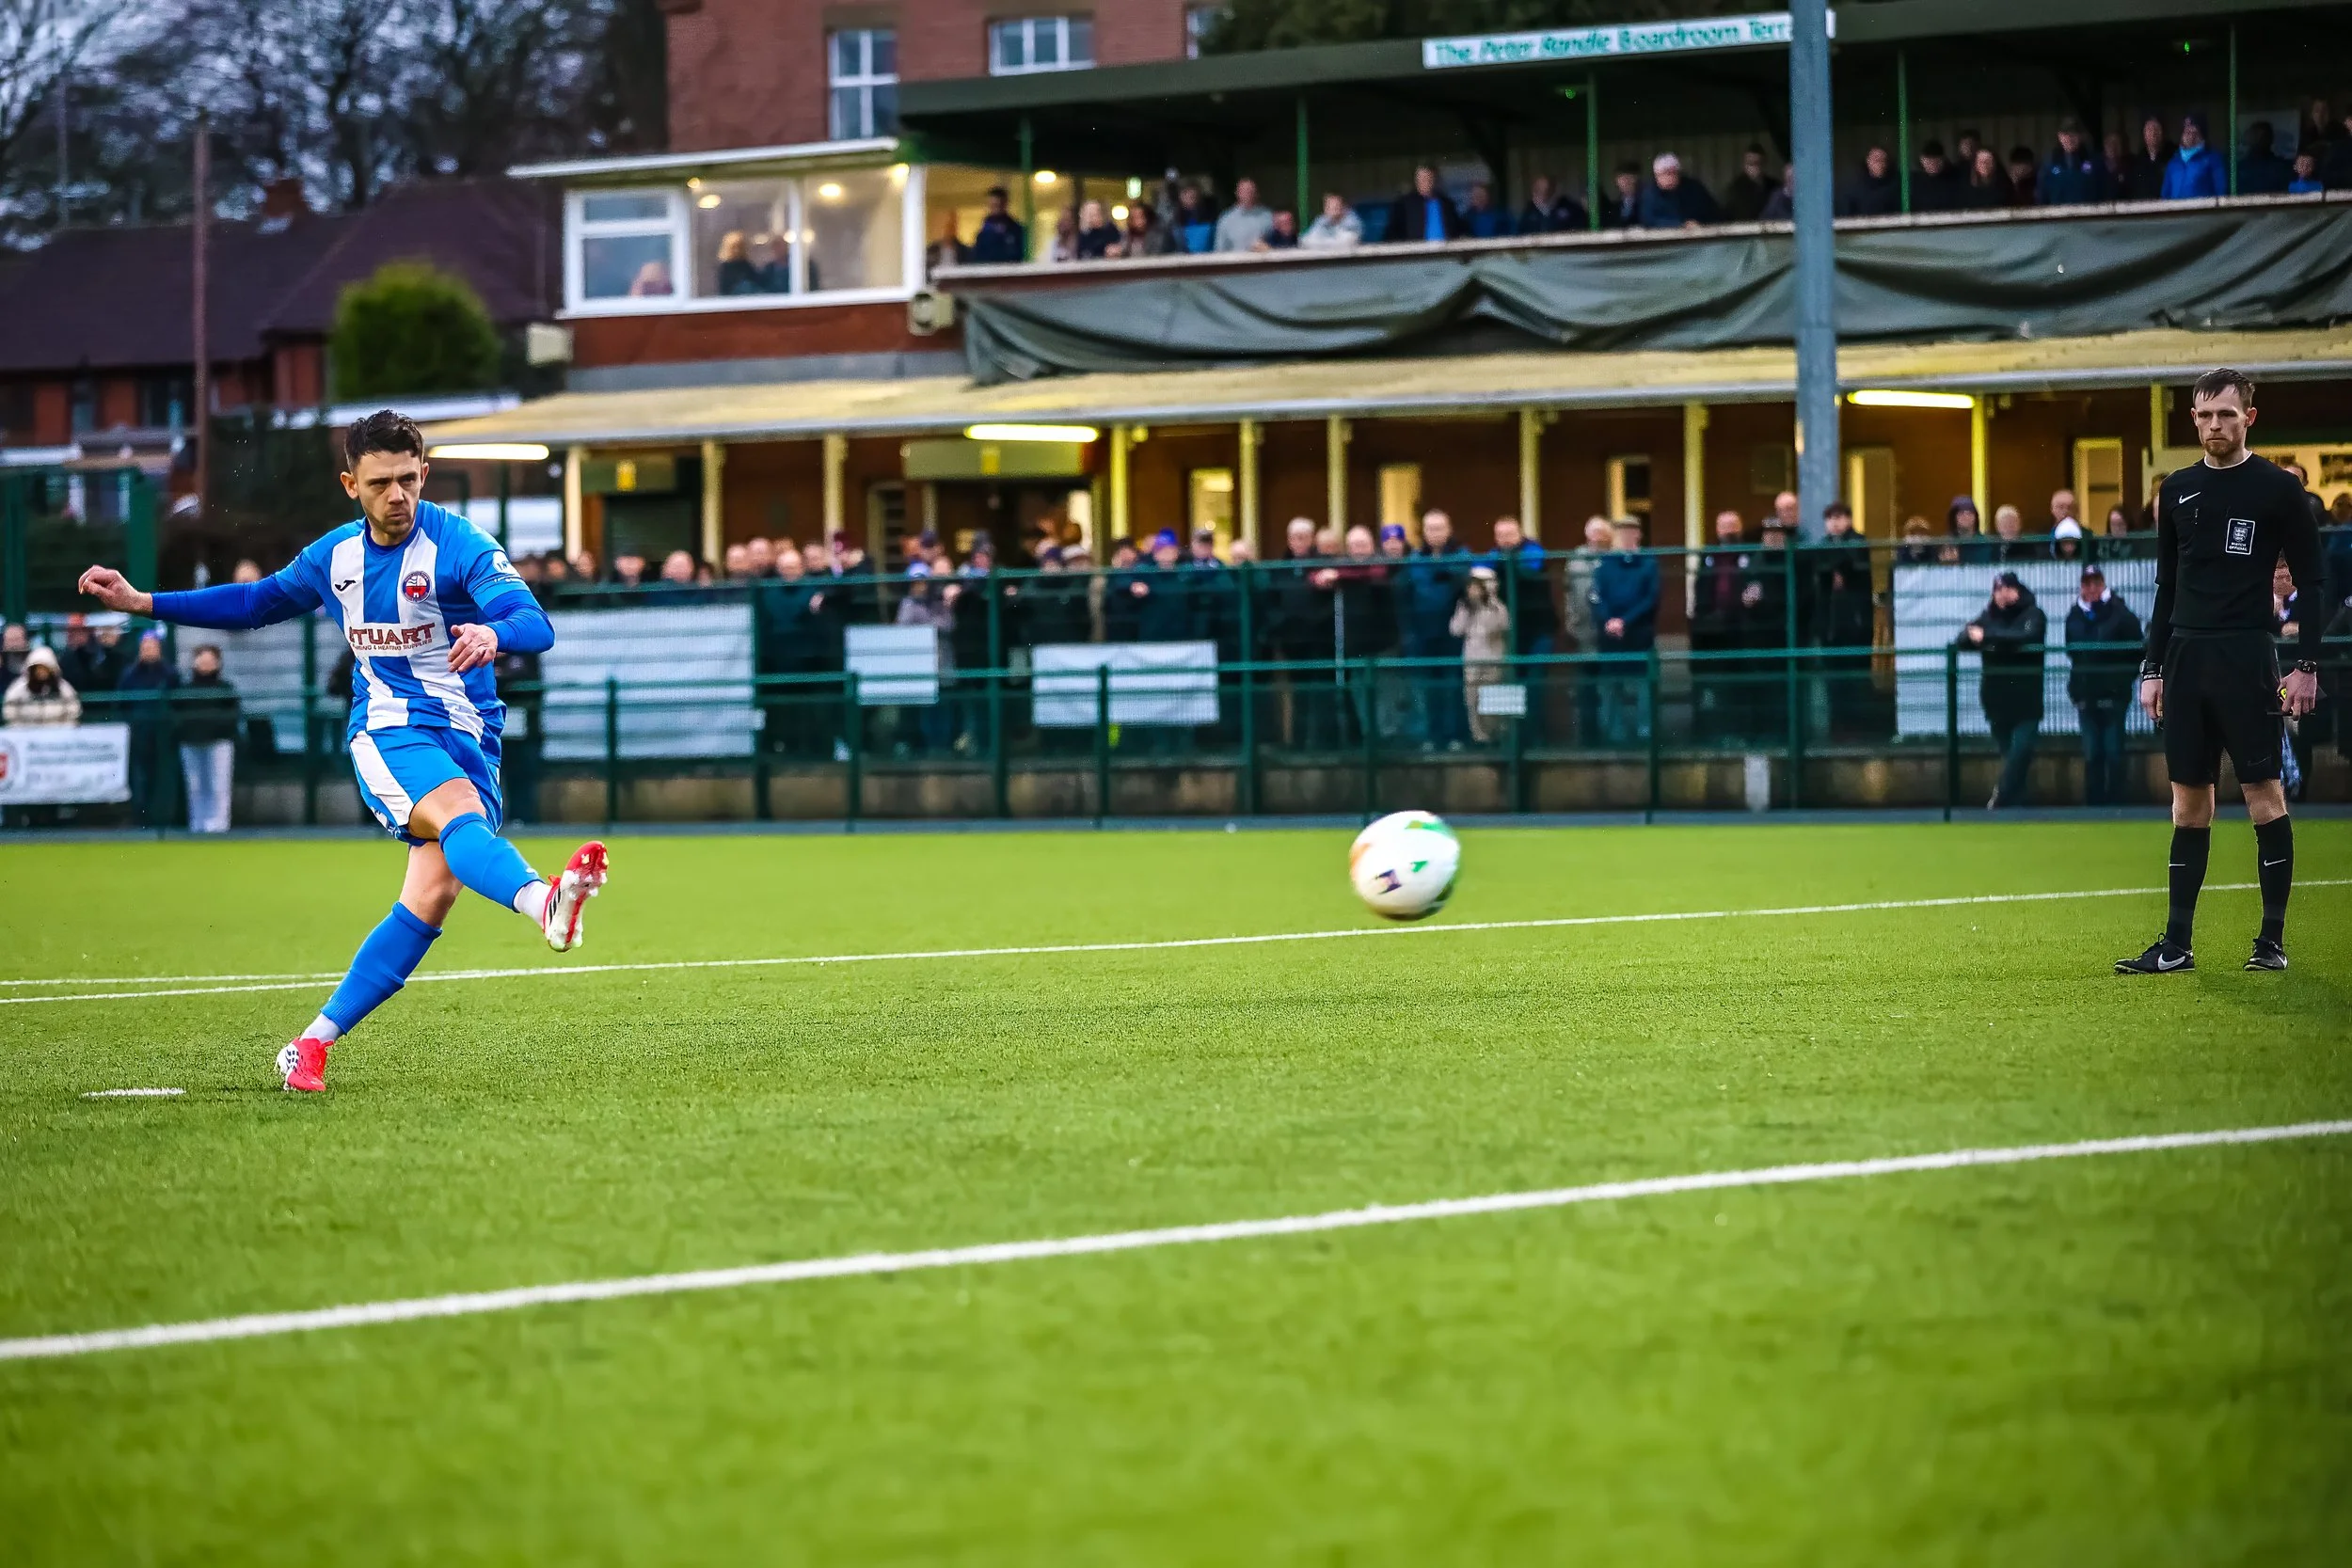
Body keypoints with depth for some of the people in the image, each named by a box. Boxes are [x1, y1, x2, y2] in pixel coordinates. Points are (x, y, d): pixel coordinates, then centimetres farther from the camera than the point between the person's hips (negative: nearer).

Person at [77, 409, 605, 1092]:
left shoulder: (460, 546, -9)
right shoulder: (334, 557, 7)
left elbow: (537, 625, -23)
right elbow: (258, 602, 27)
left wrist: (495, 634, -48)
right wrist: (142, 603, 25)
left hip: (466, 734, -1)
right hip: (388, 730, 1)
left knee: (432, 896, -12)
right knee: (461, 811, -32)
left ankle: (313, 1045, -2)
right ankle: (546, 902, -64)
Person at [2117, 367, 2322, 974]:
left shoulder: (2278, 489, -1)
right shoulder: (2177, 490, 13)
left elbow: (2310, 582, -1)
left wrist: (2307, 665, -8)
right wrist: (2153, 667, 13)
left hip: (2246, 659, -5)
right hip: (2185, 658, 5)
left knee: (2264, 792, -5)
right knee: (2189, 800, 5)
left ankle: (2273, 939, 1)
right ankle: (2177, 944, 6)